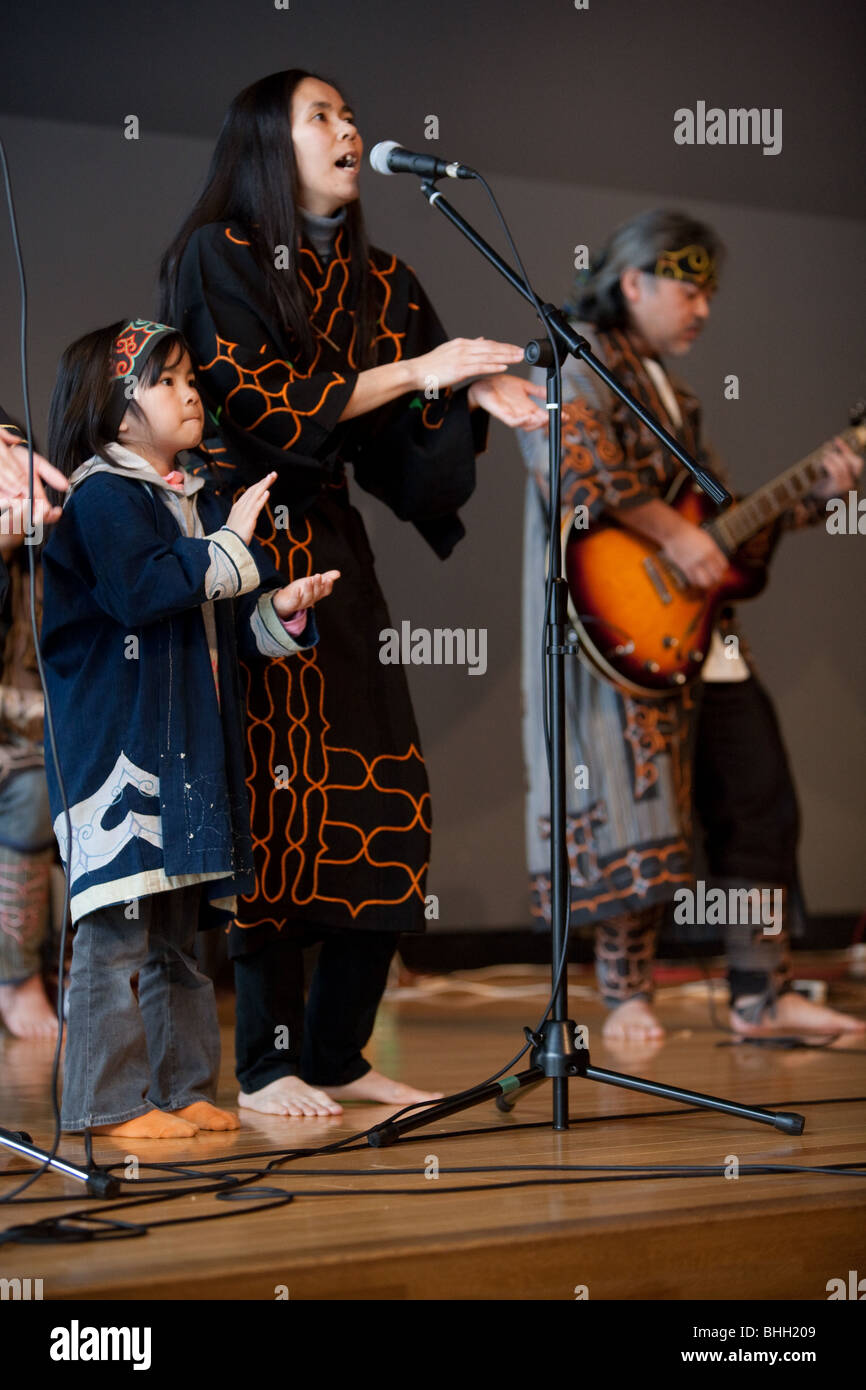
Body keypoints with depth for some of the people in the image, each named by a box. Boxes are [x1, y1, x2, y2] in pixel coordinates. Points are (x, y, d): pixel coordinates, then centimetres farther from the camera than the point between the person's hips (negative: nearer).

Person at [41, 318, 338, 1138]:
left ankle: (185, 1088, 21)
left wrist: (280, 612, 4)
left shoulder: (197, 504, 19)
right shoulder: (102, 498, -8)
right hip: (117, 746, -9)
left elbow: (225, 624, 24)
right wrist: (233, 548, -15)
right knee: (116, 933, -8)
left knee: (178, 933, 14)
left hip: (191, 747, 9)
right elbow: (142, 589, -24)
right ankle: (109, 1101, -1)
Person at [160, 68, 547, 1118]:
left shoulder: (375, 276, 15)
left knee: (380, 801, 0)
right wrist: (417, 370, -11)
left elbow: (397, 443, 11)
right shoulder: (215, 256, -2)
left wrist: (475, 396, -8)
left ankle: (338, 1056, 10)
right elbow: (260, 406, -12)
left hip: (333, 555, 6)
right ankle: (267, 1067, 1)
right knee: (270, 798, -8)